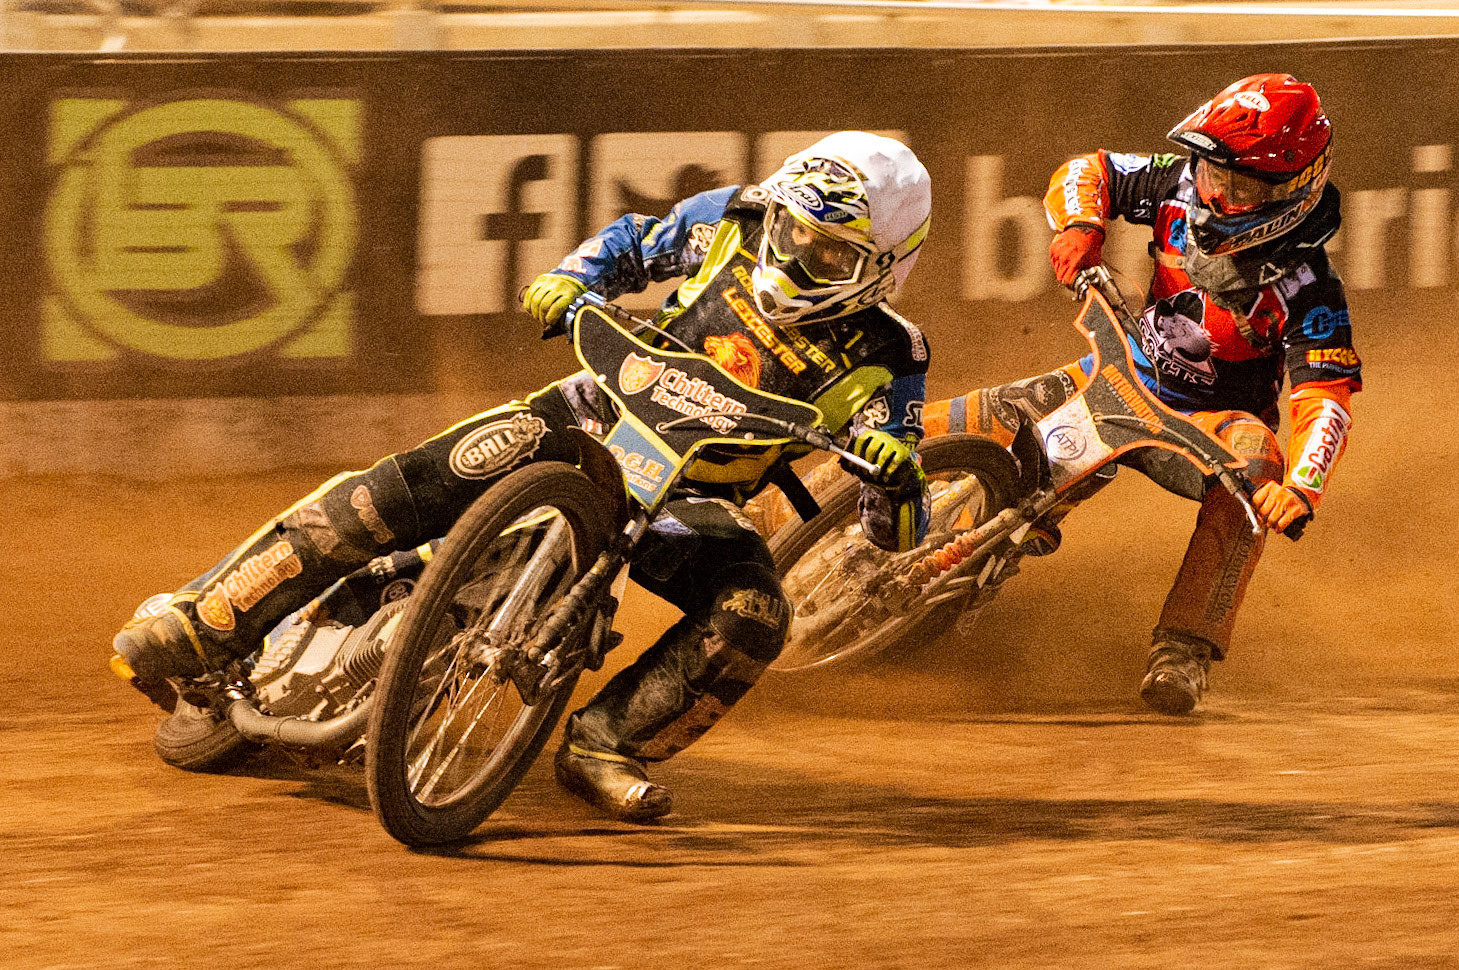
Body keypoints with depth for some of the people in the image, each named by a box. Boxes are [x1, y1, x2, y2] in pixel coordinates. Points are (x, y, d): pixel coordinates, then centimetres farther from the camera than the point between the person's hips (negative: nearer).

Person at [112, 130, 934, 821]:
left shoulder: (880, 361, -11)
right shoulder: (734, 223, -4)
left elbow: (895, 530, -14)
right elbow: (635, 244, 15)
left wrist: (899, 474, -38)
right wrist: (568, 281, -6)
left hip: (697, 492, -1)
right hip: (601, 415, 1)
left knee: (754, 619, -32)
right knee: (405, 490, -21)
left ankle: (606, 742, -15)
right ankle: (202, 626, -17)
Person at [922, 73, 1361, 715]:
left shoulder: (1305, 288, -24)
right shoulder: (1182, 188, -11)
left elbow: (1327, 397, -29)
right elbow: (1089, 171, 2)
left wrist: (1303, 488, -47)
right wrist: (1078, 226, -21)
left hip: (1208, 420, -5)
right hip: (1125, 376, 5)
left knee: (1254, 463, -38)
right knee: (994, 418, -11)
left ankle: (1185, 650, -41)